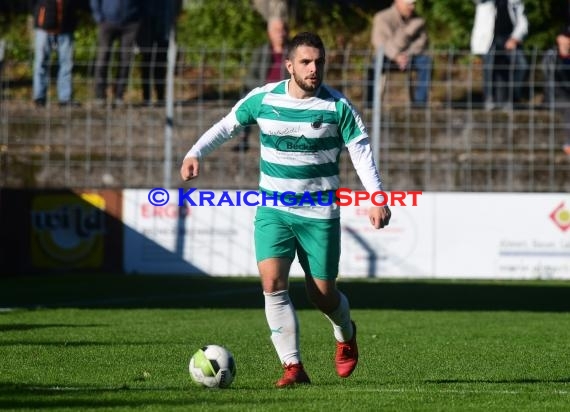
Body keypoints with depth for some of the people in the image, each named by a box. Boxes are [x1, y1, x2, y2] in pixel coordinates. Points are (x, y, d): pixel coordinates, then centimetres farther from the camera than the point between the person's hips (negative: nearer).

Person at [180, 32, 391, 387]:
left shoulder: (337, 106, -8)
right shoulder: (263, 99, -4)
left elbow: (361, 150, -7)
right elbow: (227, 126, 9)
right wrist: (196, 153, -6)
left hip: (320, 214, -1)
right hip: (273, 210, 1)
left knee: (322, 294, 3)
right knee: (273, 282, -17)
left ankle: (346, 334, 39)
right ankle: (294, 367, -13)